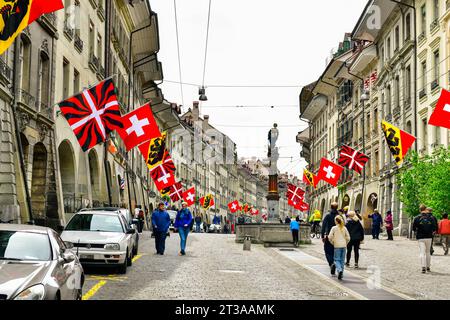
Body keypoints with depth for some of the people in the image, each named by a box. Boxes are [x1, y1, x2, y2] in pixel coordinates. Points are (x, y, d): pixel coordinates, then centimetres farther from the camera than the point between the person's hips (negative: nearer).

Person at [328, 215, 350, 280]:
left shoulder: (334, 228, -4)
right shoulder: (344, 228, 7)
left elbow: (330, 237, -8)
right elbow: (348, 238, 6)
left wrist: (332, 243, 7)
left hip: (337, 246, -4)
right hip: (344, 245, 4)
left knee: (337, 259, 0)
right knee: (342, 260, 12)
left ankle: (339, 270, -25)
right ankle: (341, 274, 14)